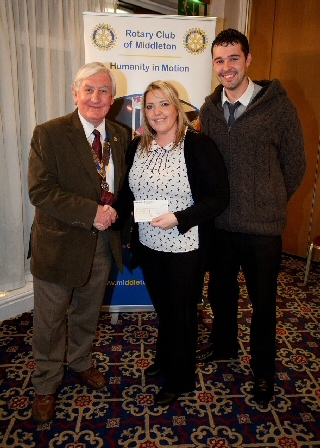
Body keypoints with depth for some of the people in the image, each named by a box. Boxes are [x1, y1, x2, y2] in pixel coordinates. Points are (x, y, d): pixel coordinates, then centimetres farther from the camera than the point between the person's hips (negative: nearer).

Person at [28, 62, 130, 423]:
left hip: (103, 243, 5)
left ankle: (80, 362, 50)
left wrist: (115, 209, -11)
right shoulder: (49, 134, -12)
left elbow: (124, 186, 10)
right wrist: (91, 212, -25)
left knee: (88, 312, 24)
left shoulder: (121, 136, 3)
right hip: (59, 244, -4)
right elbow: (40, 190, -20)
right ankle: (46, 386, 36)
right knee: (50, 320, 12)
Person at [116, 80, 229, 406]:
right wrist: (122, 211, -2)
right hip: (148, 245, 6)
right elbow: (129, 191, 15)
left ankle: (180, 379, 35)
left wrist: (178, 218, -25)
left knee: (181, 312, 12)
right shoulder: (137, 146, 5)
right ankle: (164, 359, 49)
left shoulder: (198, 145, -14)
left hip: (184, 247, -5)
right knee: (162, 307, 23)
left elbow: (219, 196, -16)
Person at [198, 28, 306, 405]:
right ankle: (224, 344, 48)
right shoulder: (209, 108, 3)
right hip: (219, 222, 4)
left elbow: (294, 165, -2)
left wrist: (270, 204, 5)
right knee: (220, 291, 21)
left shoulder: (277, 105, -10)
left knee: (263, 302, 11)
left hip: (262, 226, -4)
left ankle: (263, 370, 35)